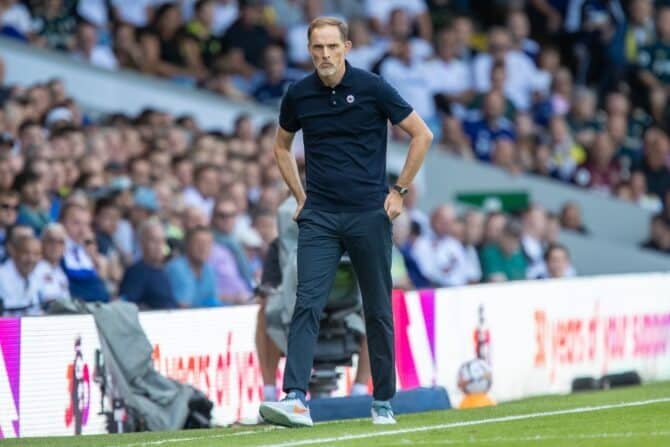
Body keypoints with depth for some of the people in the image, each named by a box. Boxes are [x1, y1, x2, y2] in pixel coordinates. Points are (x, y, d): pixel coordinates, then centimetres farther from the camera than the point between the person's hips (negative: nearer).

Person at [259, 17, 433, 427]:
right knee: (308, 304, -12)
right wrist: (300, 195, 12)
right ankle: (295, 400, -21)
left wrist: (399, 191, -1)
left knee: (378, 311, 6)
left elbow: (422, 135, 1)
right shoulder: (298, 96, 3)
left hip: (370, 214, -2)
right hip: (319, 216, 2)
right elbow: (282, 146, 22)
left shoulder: (372, 88, -6)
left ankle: (383, 403, 16)